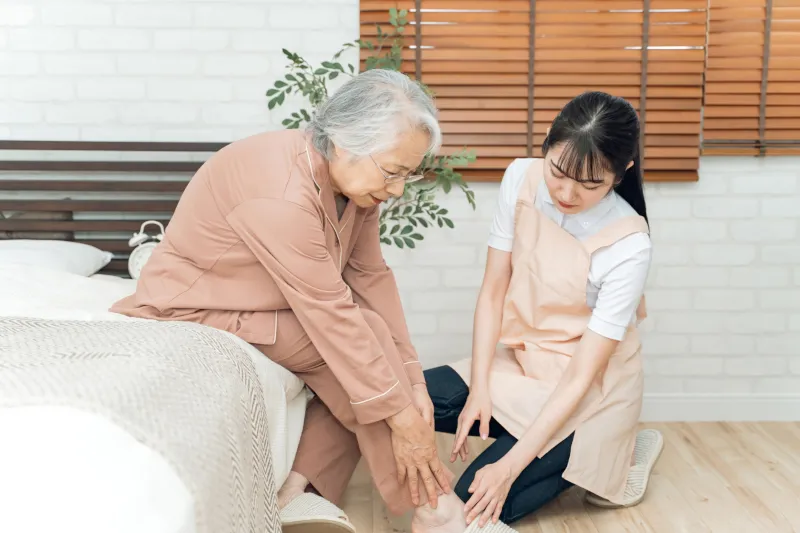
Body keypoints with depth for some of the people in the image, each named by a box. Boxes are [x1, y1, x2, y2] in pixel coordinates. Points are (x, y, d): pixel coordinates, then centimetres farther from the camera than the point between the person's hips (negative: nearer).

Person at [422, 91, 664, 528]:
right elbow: (492, 293, -7)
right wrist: (479, 388, -15)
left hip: (587, 391, -5)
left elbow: (580, 376, -23)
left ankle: (617, 452, 7)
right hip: (517, 361, 5)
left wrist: (510, 466, -27)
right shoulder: (521, 180, -11)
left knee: (478, 502, -15)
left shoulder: (628, 246, -24)